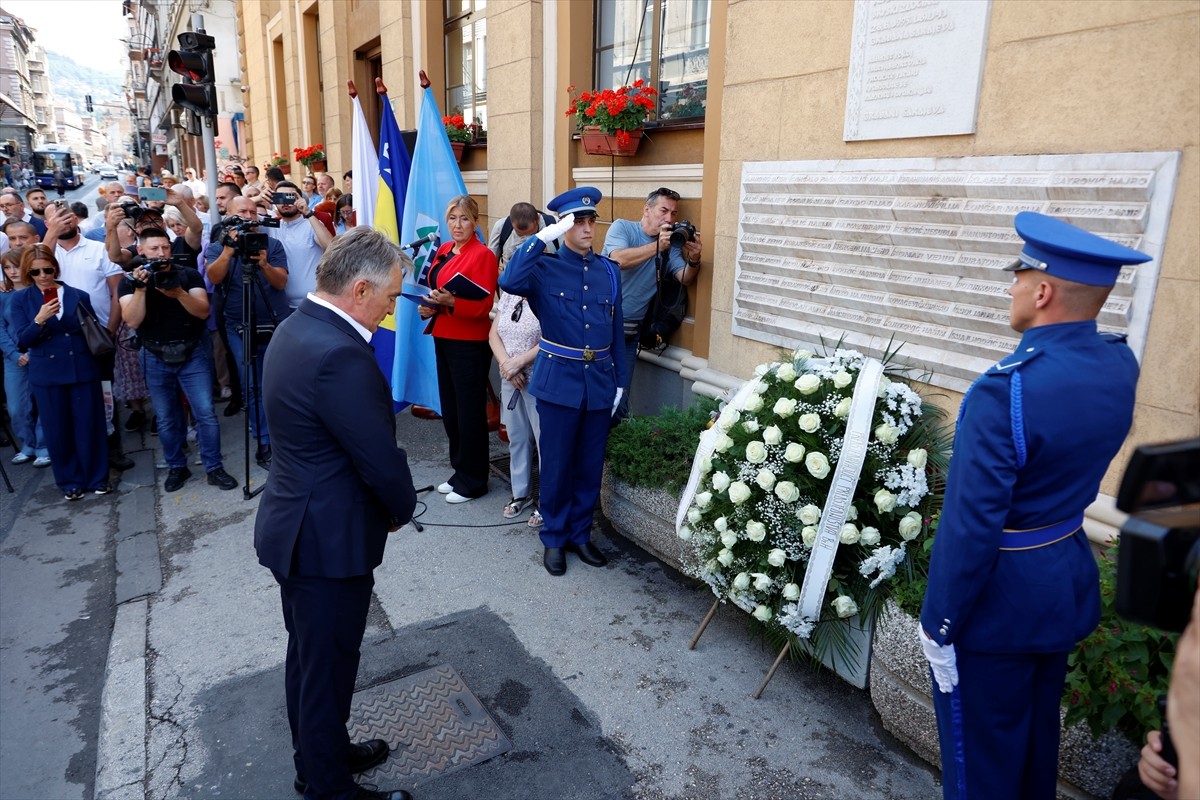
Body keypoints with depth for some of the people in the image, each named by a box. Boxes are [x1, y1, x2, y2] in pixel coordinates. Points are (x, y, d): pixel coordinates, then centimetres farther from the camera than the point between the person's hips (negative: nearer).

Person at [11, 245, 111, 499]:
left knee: (89, 425, 5)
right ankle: (70, 481, 21)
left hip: (83, 370, 0)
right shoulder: (20, 300, 3)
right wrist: (39, 319, -20)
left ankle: (97, 478, 19)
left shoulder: (79, 295, 3)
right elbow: (22, 341, -4)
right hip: (47, 375, 0)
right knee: (57, 429, 7)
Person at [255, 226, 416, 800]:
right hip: (330, 539, -10)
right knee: (328, 667, 10)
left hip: (300, 527, 10)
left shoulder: (297, 327, 3)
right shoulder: (340, 356, -29)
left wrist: (388, 503, 5)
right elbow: (382, 460, -25)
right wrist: (401, 510, -4)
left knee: (308, 656, 25)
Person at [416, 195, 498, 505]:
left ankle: (473, 481, 14)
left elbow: (483, 305, -16)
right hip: (443, 338, 8)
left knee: (470, 412, 1)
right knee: (449, 409, 15)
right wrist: (427, 307, 0)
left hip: (470, 344, -8)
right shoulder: (444, 250, 11)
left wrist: (451, 302, -31)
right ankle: (459, 471, 30)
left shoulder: (483, 255, -12)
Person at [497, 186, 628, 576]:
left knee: (590, 465, 12)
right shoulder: (545, 267, -4)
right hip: (559, 379, -3)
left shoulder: (609, 271, 7)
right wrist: (543, 237, -25)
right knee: (557, 464, 7)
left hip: (600, 380, 4)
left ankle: (580, 533, 29)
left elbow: (616, 330, 10)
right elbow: (509, 282, -27)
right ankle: (554, 538, 24)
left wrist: (619, 381, 9)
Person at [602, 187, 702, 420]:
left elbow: (685, 279, -3)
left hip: (629, 331, 3)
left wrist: (693, 260, -23)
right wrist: (657, 246, -27)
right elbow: (618, 259, -23)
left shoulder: (671, 244, 6)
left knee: (619, 396, 7)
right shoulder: (622, 227, -4)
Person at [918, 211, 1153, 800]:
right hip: (1070, 582, 8)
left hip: (998, 601, -8)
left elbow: (971, 526, -26)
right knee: (1038, 734, 27)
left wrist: (938, 625, -15)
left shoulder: (1005, 389, -29)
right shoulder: (1121, 365, -5)